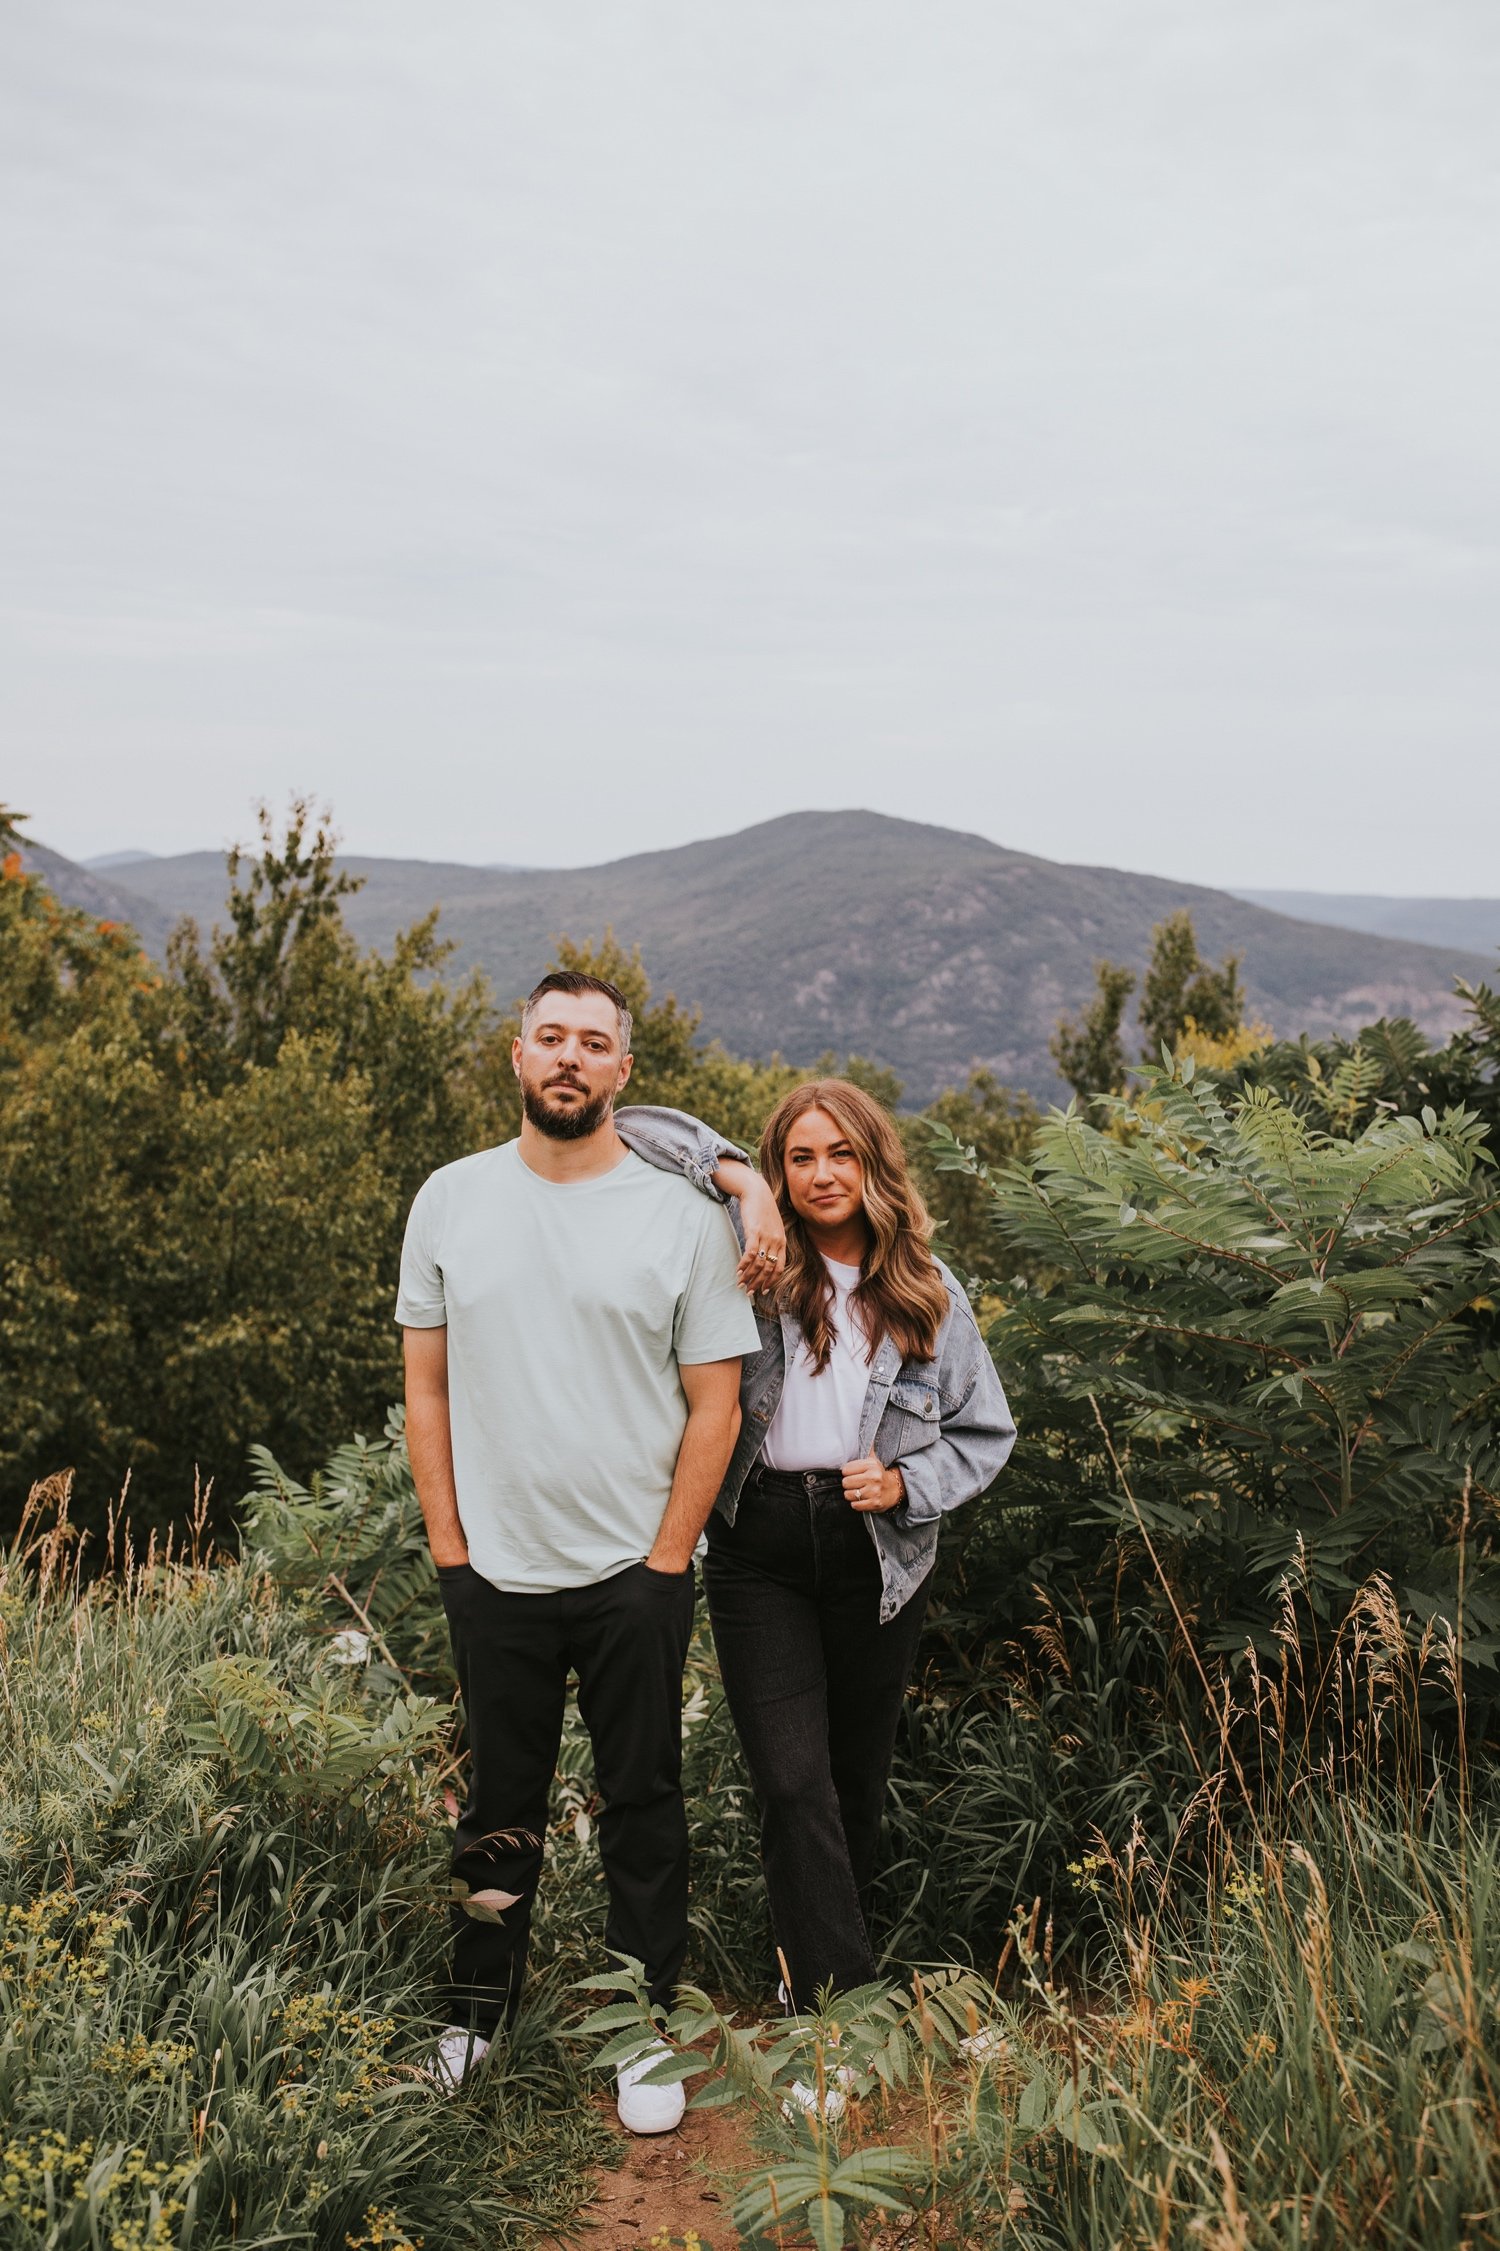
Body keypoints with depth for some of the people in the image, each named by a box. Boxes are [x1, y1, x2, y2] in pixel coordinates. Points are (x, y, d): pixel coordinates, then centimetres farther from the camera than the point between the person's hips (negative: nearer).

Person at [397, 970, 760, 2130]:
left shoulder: (684, 1215, -6)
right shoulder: (452, 1199, 0)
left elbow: (714, 1405, -4)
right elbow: (428, 1386, 5)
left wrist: (665, 1560, -6)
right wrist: (448, 1543, 1)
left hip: (635, 1573, -2)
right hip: (494, 1573, 2)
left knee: (644, 1804, 12)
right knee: (502, 1797, 18)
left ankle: (646, 2029, 28)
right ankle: (480, 2002, 37)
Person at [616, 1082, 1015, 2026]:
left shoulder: (929, 1292, 2)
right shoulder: (762, 1264, -3)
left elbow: (988, 1433, 8)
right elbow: (640, 1130, -7)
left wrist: (907, 1483, -9)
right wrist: (743, 1185, -20)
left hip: (879, 1553, 2)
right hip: (758, 1550, -2)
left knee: (858, 1778, 14)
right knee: (794, 1784, -7)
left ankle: (822, 1960, 36)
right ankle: (846, 1999, 2)